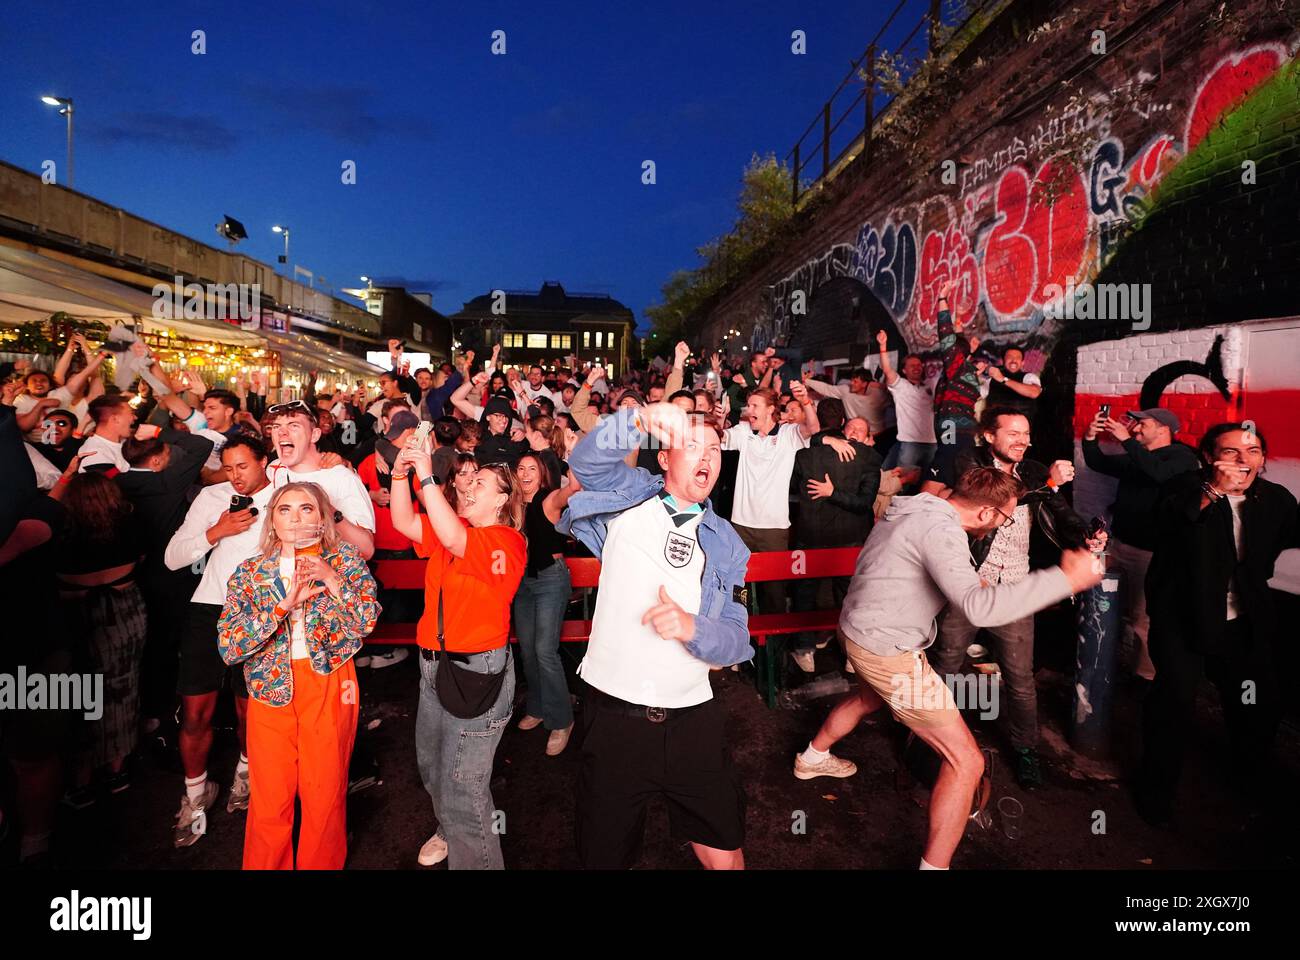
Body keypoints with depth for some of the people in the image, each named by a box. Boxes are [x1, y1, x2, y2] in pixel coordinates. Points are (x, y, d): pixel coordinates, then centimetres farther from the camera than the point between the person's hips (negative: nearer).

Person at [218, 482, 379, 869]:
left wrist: (332, 580, -19)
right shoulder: (250, 572, 1)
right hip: (270, 688, 1)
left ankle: (321, 865, 31)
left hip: (329, 686, -1)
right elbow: (228, 647, -9)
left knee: (325, 797, 8)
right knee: (269, 801, 9)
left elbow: (366, 623, -8)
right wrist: (284, 604, -19)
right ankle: (266, 865, 33)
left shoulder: (347, 559, 0)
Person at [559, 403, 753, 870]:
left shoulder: (726, 544, 7)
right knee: (605, 854, 15)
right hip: (613, 716, -2)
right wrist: (642, 418, -34)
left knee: (725, 855, 13)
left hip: (692, 721, 2)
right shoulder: (631, 495, 2)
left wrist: (691, 627, -21)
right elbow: (585, 460, -18)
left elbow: (737, 640, 0)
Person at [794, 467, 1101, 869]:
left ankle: (813, 758, 63)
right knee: (966, 762, -3)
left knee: (870, 697, 42)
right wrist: (1065, 579, -31)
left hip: (858, 629, 10)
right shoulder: (940, 529, -25)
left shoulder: (917, 509, 5)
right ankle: (934, 865, 7)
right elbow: (979, 607, -36)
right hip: (886, 651, -10)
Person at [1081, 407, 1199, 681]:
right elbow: (1098, 463, 22)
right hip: (1121, 544, 7)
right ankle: (1127, 666, 18)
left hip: (1150, 551, -7)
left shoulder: (1183, 456, -4)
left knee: (1142, 619, -4)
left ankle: (1146, 677, 8)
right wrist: (1090, 439, 3)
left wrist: (1126, 440, -26)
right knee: (1121, 612, 8)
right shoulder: (1136, 459, 18)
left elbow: (1158, 472, -25)